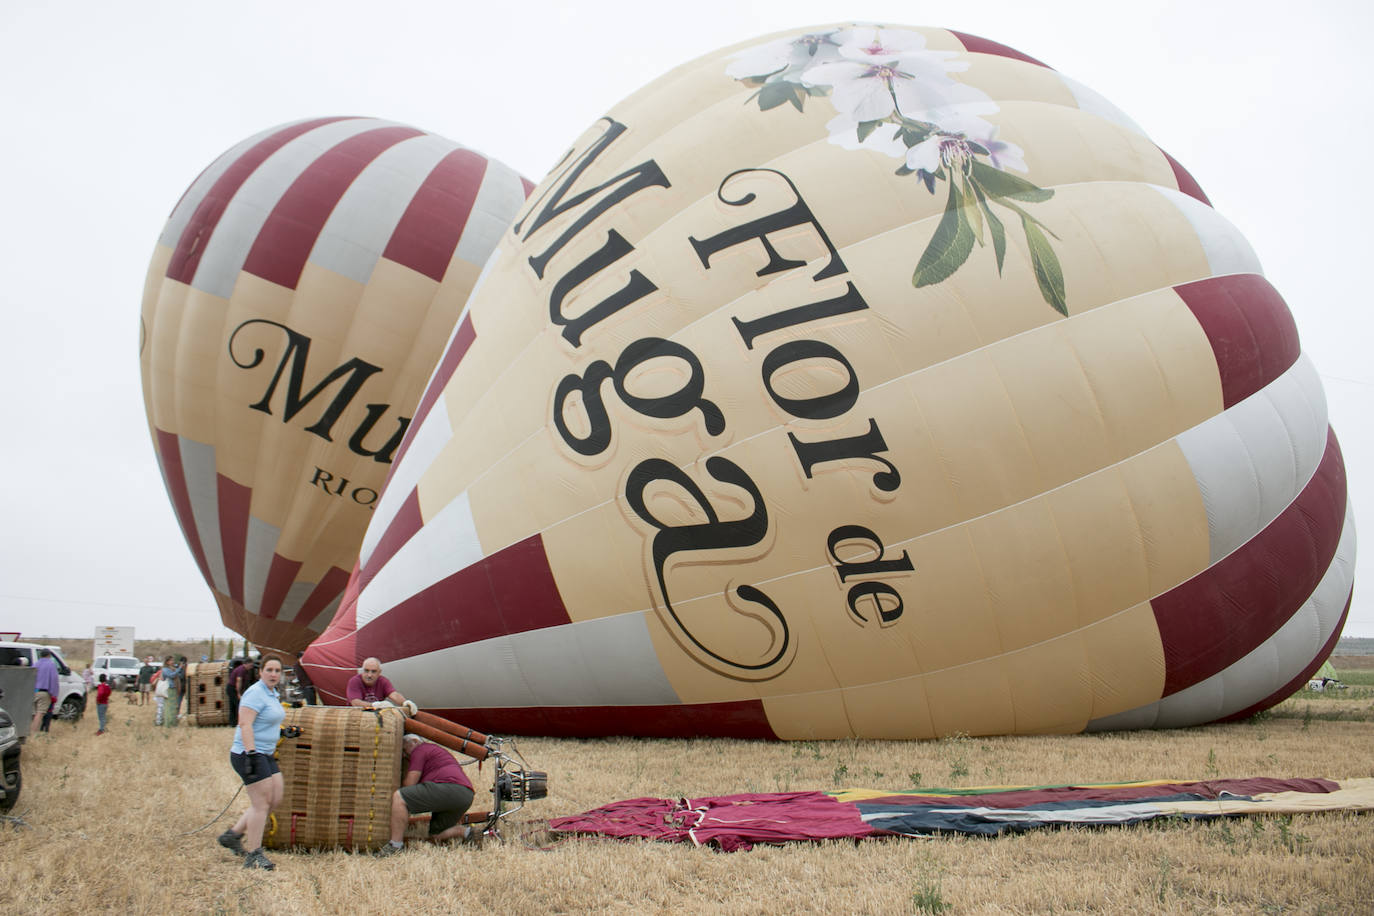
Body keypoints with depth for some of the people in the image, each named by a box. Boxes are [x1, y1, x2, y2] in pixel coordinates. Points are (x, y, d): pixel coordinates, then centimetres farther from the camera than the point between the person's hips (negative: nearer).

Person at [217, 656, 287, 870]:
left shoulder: (273, 693, 14)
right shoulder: (256, 693, -15)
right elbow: (245, 724, -24)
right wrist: (251, 752, -30)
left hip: (265, 754, 10)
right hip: (249, 754, -10)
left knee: (275, 795, 9)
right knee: (261, 803, -8)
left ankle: (233, 834, 19)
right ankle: (253, 855, 0)